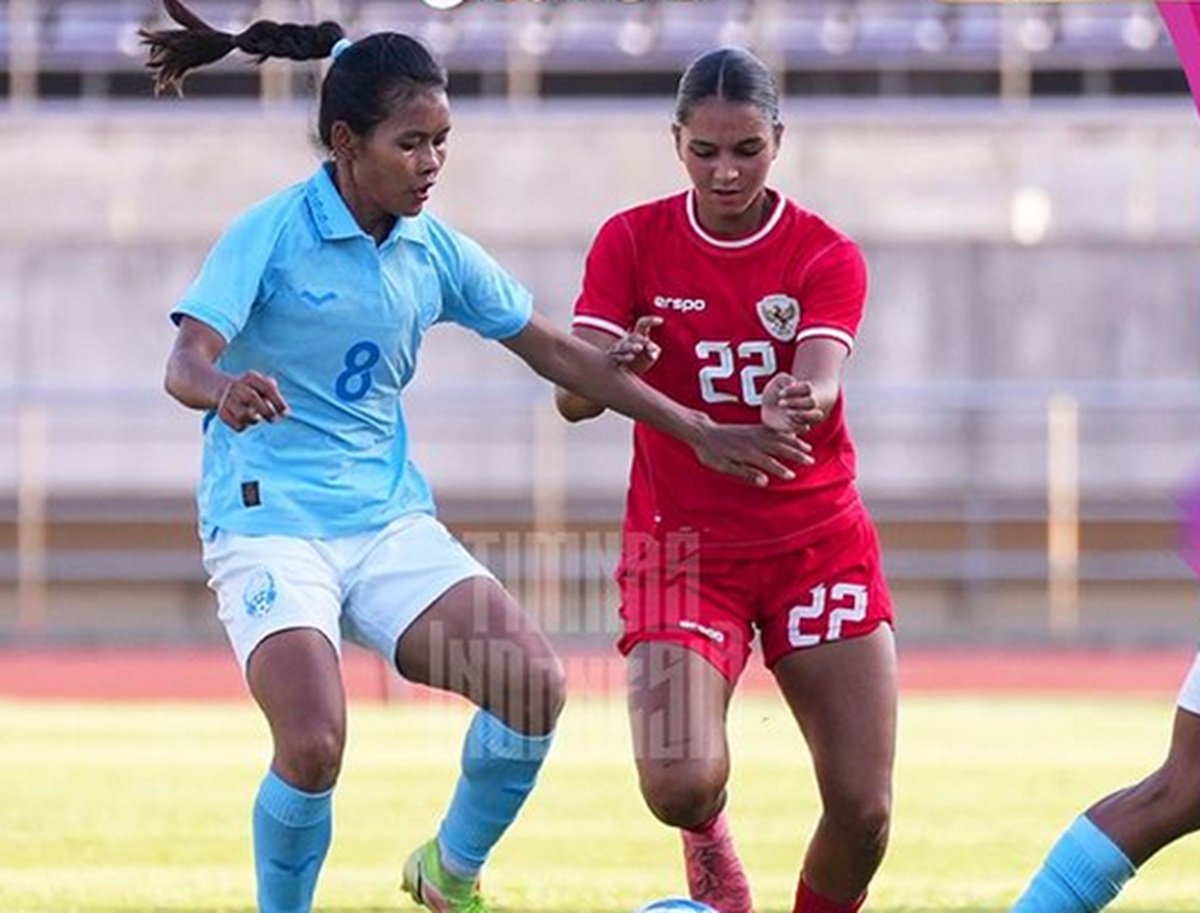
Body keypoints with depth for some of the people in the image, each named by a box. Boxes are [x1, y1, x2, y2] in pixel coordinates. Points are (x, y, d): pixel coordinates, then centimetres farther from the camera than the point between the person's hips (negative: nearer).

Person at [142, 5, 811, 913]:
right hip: (270, 523, -5)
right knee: (313, 744, -25)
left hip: (389, 519, 5)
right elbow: (186, 363, -21)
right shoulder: (270, 234, -10)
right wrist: (226, 388, -46)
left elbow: (559, 354, 13)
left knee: (534, 680, -15)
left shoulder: (436, 251, 5)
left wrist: (701, 431, 12)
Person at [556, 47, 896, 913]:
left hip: (819, 543, 1)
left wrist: (797, 404, -46)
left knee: (862, 810, -7)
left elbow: (818, 381, -22)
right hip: (682, 548, -1)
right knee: (679, 784, -22)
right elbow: (574, 396, -12)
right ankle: (707, 829, 16)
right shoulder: (632, 242, -3)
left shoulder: (827, 256, -4)